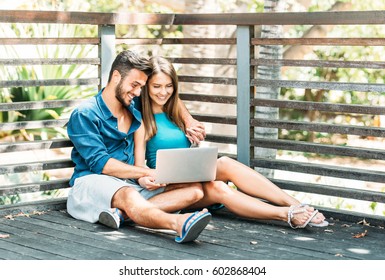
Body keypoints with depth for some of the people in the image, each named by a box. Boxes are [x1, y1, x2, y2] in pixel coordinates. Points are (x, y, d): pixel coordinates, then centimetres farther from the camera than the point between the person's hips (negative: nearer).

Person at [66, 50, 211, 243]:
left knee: (194, 188, -20)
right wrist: (147, 172, -17)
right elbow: (100, 163, -12)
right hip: (92, 181, -6)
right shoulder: (85, 114, -2)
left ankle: (122, 212, -41)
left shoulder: (135, 109, 17)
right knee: (128, 195, -42)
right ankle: (179, 223, -74)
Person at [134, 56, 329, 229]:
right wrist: (144, 181, -29)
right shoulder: (142, 120, -1)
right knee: (217, 188, -33)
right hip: (165, 189, -5)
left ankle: (296, 206, -36)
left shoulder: (175, 113, 17)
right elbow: (138, 165, -7)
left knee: (226, 163, -27)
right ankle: (287, 215, -44)